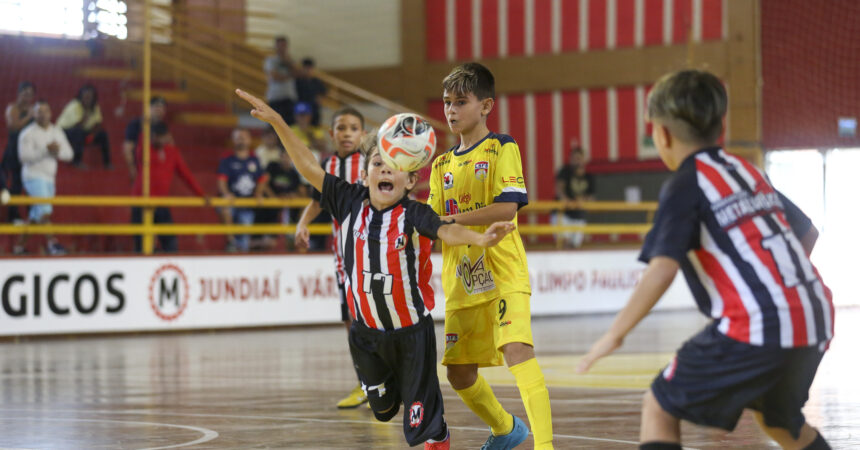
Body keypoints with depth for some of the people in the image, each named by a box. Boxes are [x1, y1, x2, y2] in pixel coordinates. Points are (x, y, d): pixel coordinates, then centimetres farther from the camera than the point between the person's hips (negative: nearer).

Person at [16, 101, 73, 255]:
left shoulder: (57, 132, 11)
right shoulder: (28, 133, -7)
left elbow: (68, 154, 8)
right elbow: (24, 156, -17)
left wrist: (58, 151, -15)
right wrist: (45, 150, -24)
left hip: (49, 178, 7)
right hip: (34, 176, -6)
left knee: (36, 215, 10)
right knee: (45, 208, -21)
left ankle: (20, 245, 19)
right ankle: (51, 242, -27)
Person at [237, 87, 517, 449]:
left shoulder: (414, 215, -16)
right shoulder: (351, 203, -5)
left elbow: (446, 231, -35)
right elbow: (310, 169, -3)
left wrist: (478, 239, -57)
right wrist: (277, 123, -9)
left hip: (411, 331, -4)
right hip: (366, 330, 4)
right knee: (383, 407, 24)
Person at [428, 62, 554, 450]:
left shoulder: (502, 148, -3)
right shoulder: (442, 164, 15)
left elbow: (507, 207, -16)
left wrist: (451, 220, -18)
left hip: (502, 272, -7)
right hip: (460, 280, 7)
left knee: (516, 348, -26)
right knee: (458, 371, 11)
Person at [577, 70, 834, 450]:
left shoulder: (686, 184, -3)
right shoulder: (748, 172, 19)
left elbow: (662, 269, -15)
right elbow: (807, 233, 27)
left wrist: (615, 334, -9)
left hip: (755, 326, -8)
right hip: (815, 318, 8)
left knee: (659, 409, 2)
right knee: (775, 416, 32)